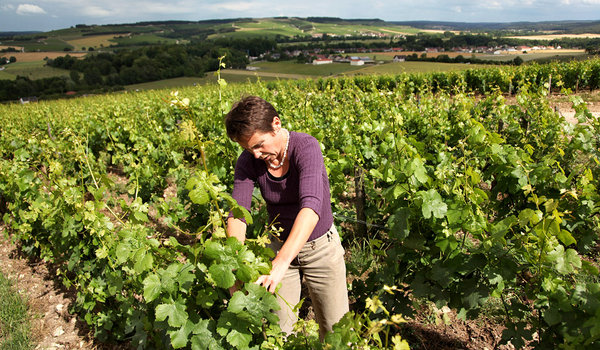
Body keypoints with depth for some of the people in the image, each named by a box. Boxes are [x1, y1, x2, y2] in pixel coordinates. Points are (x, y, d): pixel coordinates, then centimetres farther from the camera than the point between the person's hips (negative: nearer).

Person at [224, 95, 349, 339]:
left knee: (336, 330, 12)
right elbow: (237, 212, -22)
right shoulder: (248, 162, -13)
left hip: (321, 247, -3)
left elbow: (311, 207, -41)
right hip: (280, 245, 3)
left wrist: (281, 264, -52)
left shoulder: (306, 147, -27)